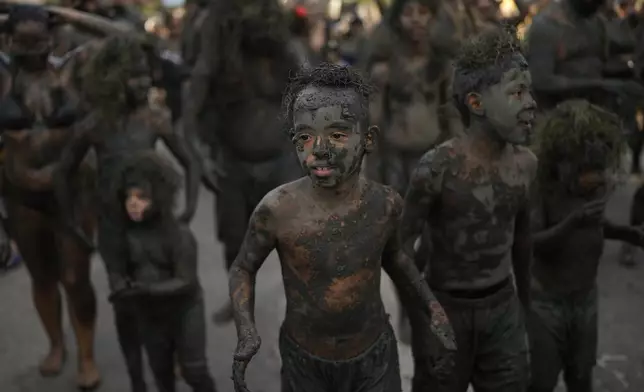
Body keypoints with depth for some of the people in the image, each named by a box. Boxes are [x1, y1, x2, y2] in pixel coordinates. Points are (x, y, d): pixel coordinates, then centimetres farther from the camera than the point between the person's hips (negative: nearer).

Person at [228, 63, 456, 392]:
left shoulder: (386, 203, -14)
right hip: (304, 362, -1)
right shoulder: (277, 209, -22)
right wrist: (246, 331, -19)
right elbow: (243, 269, -4)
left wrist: (431, 310, 0)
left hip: (376, 357, 2)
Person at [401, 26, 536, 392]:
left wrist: (525, 298, 19)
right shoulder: (440, 166, -20)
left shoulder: (526, 163, -2)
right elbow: (404, 240, -13)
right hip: (445, 306, -5)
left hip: (503, 306, 5)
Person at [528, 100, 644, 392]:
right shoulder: (542, 188, -21)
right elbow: (530, 244, -27)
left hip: (586, 297, 5)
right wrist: (572, 222, -42)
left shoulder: (602, 184, -4)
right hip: (546, 300, -5)